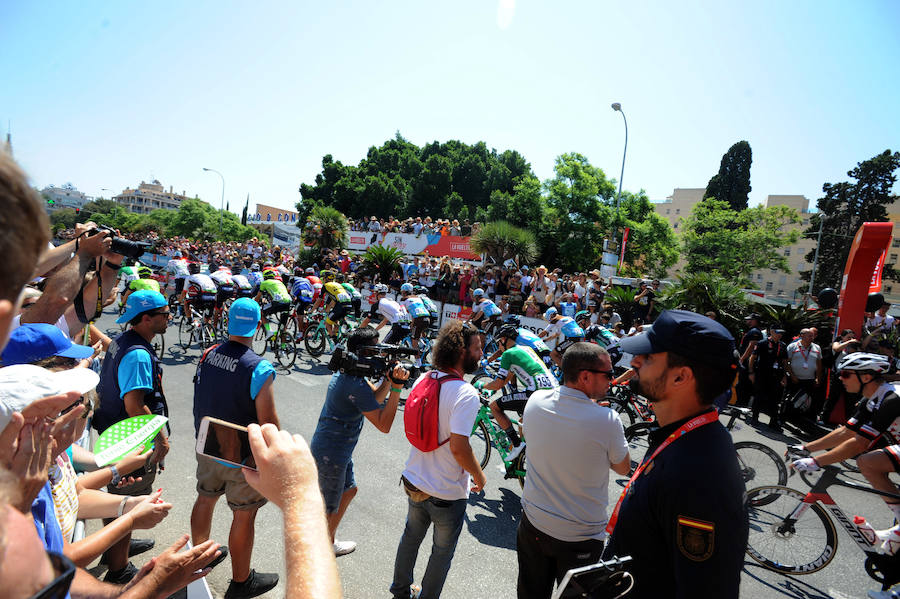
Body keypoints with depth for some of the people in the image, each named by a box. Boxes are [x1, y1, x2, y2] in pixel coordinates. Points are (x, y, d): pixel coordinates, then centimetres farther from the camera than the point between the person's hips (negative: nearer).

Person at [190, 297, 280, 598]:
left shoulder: (208, 355, -7)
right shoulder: (259, 368, -27)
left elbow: (201, 403, 7)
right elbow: (268, 422, -22)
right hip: (242, 457, -6)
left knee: (205, 499, 26)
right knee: (244, 516, 11)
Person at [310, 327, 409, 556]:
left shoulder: (346, 370, 0)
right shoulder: (357, 385, -29)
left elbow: (375, 397, 1)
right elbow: (384, 425, -26)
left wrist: (389, 379, -18)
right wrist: (396, 387, -28)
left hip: (338, 450, 10)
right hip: (330, 455, -10)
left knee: (349, 490, 26)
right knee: (329, 508, 11)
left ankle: (329, 542, 43)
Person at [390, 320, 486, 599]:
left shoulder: (423, 379, -5)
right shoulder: (466, 394, -27)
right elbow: (459, 448, -29)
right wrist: (479, 475, -12)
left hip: (414, 480, 7)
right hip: (447, 492, -7)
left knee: (411, 536, 28)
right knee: (442, 551, 19)